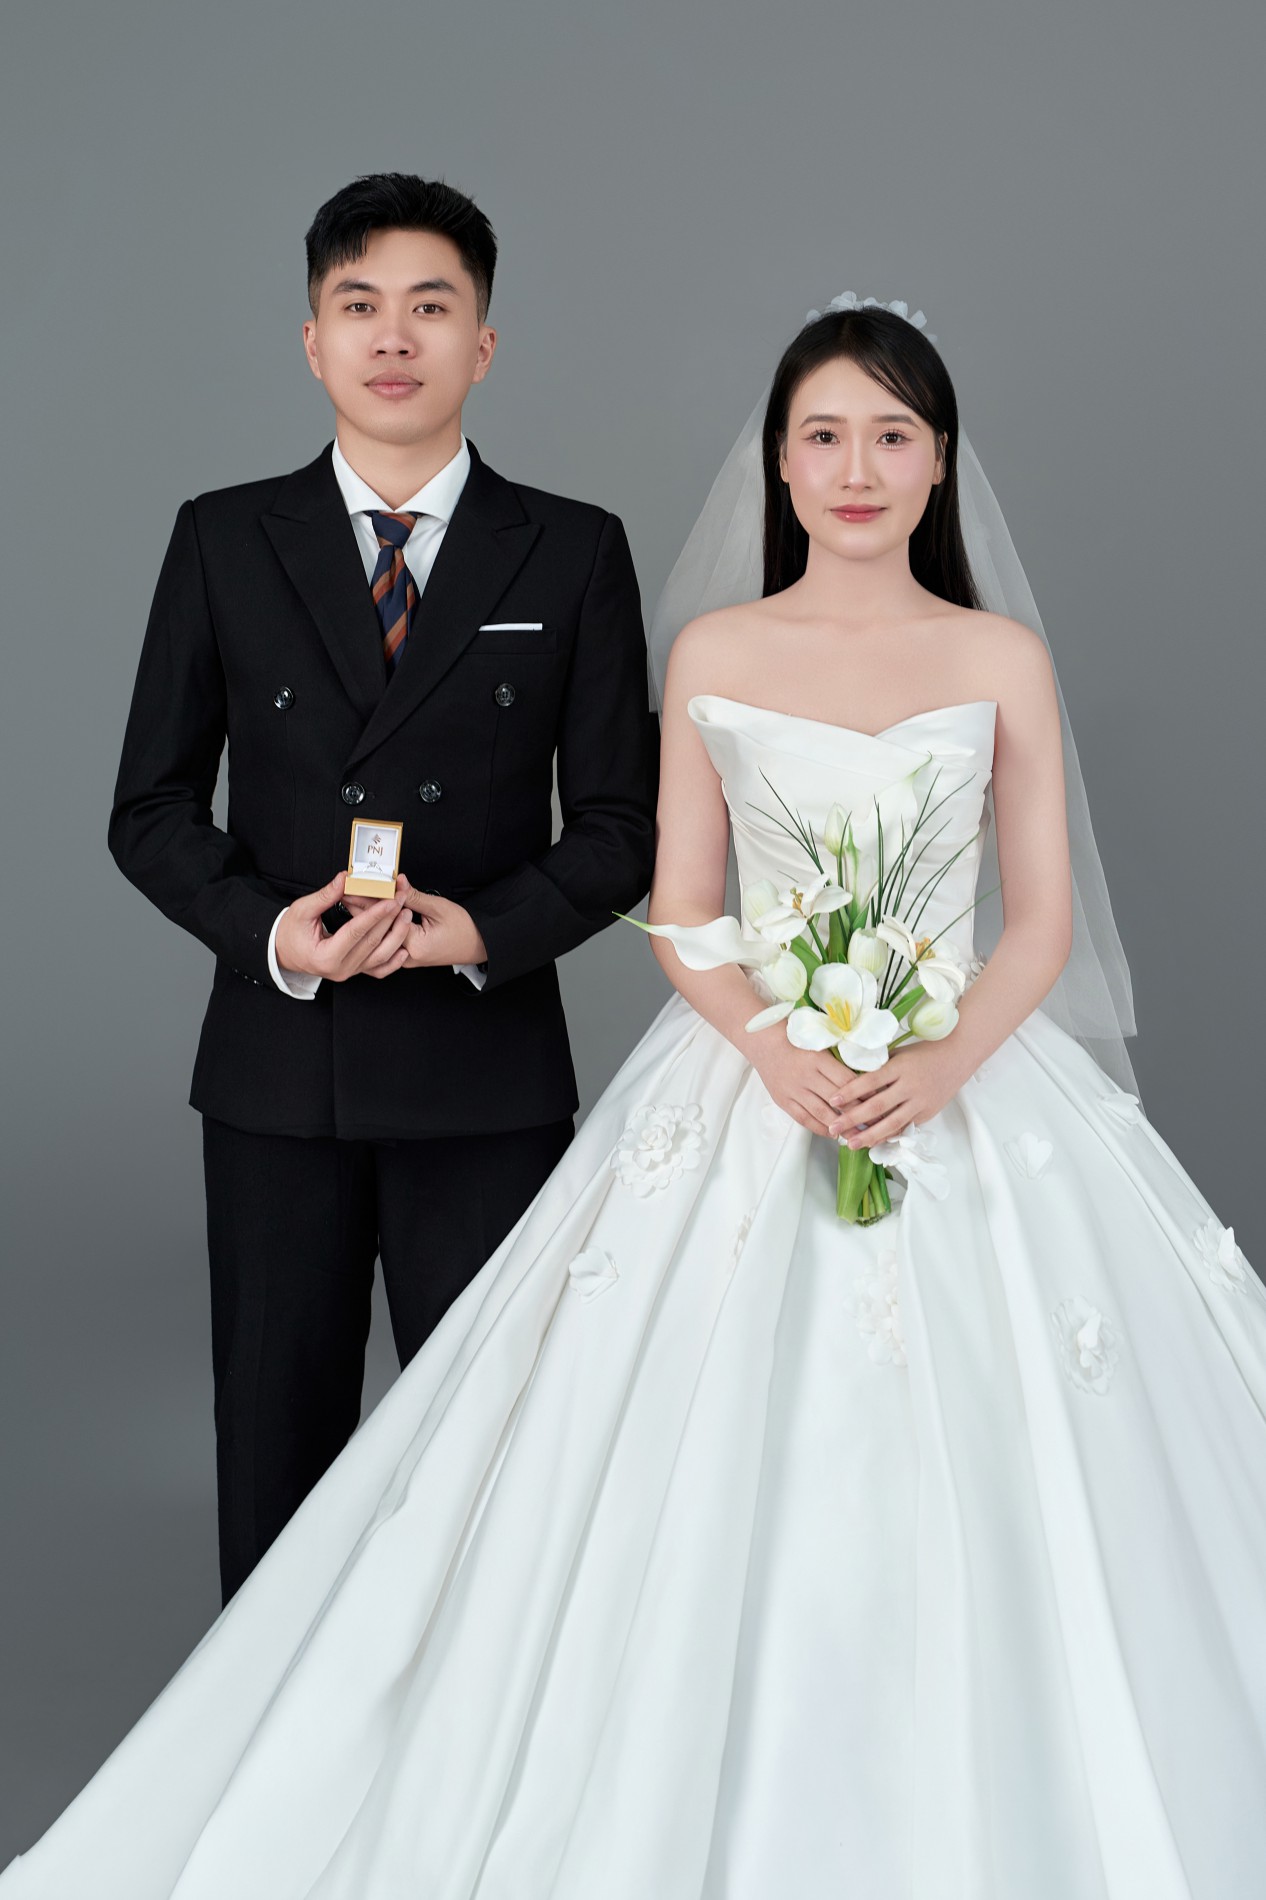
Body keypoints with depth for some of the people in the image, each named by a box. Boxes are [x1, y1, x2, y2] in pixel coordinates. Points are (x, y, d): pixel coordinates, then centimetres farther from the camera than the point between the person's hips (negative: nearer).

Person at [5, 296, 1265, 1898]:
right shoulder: (711, 652, 6)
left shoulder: (1004, 659, 6)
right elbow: (681, 916, 3)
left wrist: (944, 1063, -15)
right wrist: (781, 1053, -15)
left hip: (970, 1088, 0)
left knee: (969, 1509, -3)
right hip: (754, 1090, 0)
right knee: (718, 1503, -3)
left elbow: (1046, 917, 3)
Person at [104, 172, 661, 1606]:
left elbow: (621, 824, 3)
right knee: (274, 1441, 11)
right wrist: (269, 932, -13)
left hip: (484, 1070, -1)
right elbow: (151, 809, 5)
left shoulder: (574, 554, 3)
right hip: (278, 1068, 1)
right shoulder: (223, 542, 5)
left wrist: (485, 927, -14)